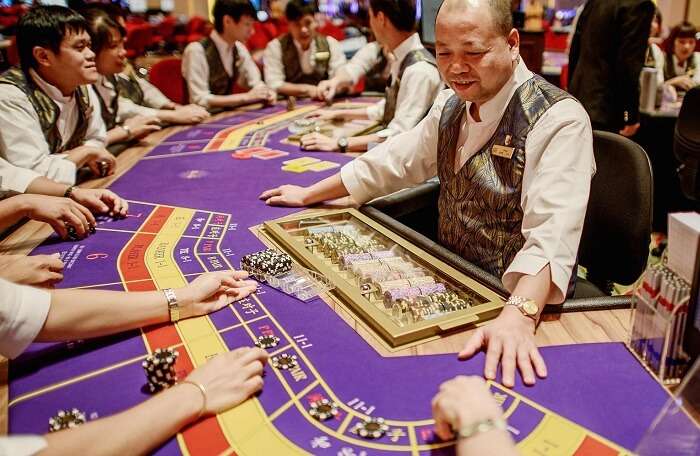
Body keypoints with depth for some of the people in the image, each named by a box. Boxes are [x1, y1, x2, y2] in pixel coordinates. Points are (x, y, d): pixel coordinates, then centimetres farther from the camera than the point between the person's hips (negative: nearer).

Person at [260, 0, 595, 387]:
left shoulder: (559, 121, -20)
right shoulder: (452, 104, 4)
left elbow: (551, 233, -31)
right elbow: (394, 161, 12)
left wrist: (518, 316, -47)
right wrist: (309, 195, 15)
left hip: (516, 301, -6)